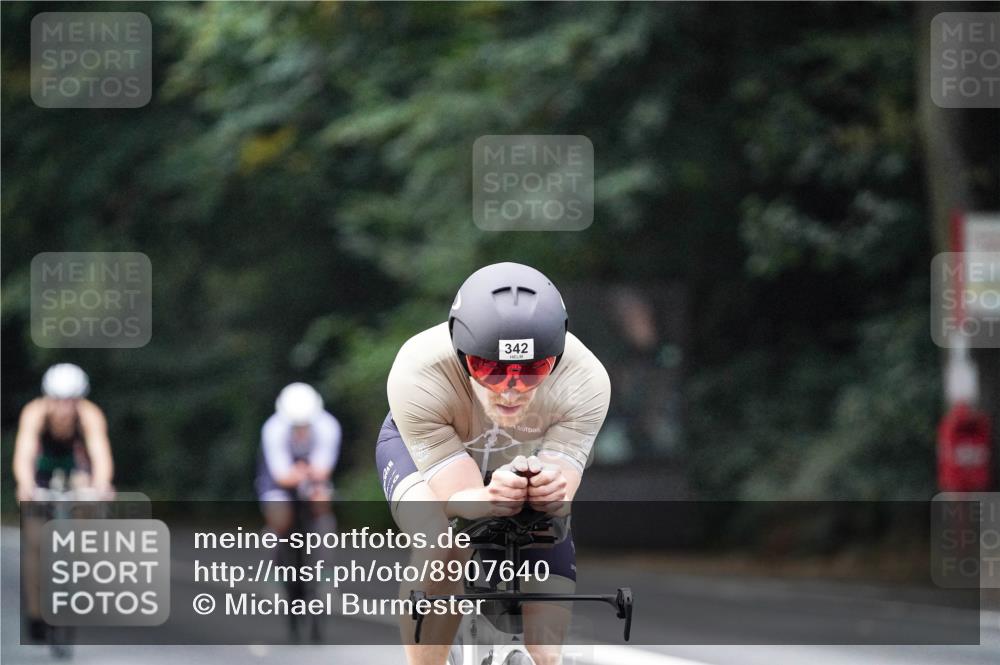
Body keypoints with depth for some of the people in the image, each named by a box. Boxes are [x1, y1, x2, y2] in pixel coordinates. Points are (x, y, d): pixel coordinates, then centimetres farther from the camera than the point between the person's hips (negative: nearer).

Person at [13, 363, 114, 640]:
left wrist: (101, 485, -65)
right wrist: (25, 486, -65)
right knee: (35, 542, -8)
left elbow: (101, 454, -45)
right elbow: (23, 454, -46)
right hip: (42, 463, 0)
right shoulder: (34, 413, -35)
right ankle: (35, 613, 5)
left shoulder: (90, 415, -34)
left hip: (75, 460, 1)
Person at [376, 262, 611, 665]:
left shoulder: (586, 381, -35)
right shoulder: (417, 375, -40)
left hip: (528, 462, 2)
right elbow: (458, 500, -37)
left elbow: (558, 504, -34)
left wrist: (551, 491, -57)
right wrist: (492, 499, -60)